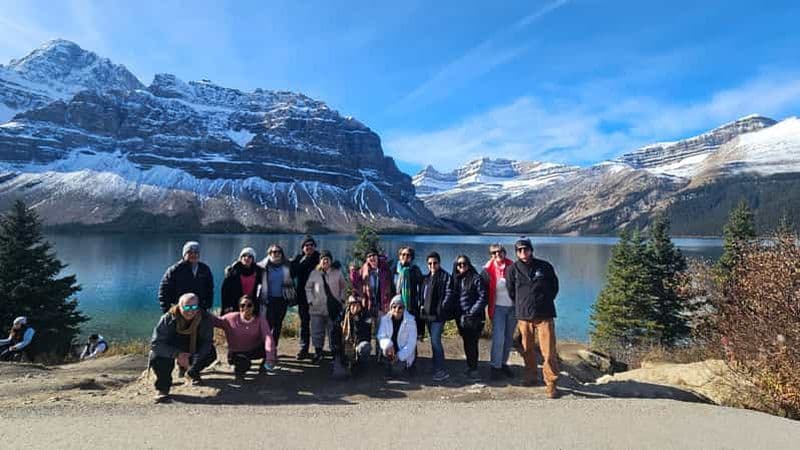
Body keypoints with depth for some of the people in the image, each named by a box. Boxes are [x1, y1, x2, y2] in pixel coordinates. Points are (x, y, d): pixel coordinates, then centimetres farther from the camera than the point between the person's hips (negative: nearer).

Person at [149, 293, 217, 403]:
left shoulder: (205, 318, -25)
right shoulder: (168, 319, -28)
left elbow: (207, 341, -22)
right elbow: (155, 343, -31)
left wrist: (195, 363, -37)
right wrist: (177, 354, -44)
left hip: (192, 349, 2)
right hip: (171, 349, -2)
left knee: (211, 353, -21)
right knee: (156, 356, -32)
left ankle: (191, 373, 11)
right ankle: (163, 388, -11)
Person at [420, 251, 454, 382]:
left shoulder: (445, 276, -5)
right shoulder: (426, 277, 16)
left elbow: (448, 294, -10)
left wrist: (442, 308, -15)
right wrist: (422, 305, 12)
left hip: (438, 314, -7)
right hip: (427, 313, 7)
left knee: (435, 341, -12)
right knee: (434, 341, 14)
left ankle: (441, 371, -6)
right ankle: (437, 367, 25)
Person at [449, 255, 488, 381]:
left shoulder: (476, 278, -5)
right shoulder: (455, 279, 11)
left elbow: (483, 297, -9)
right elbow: (453, 297, 14)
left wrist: (472, 312, -14)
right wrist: (456, 314, 4)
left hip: (475, 318, -5)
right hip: (461, 318, 5)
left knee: (471, 343, -5)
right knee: (467, 343, 12)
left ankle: (473, 369, 4)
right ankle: (470, 368, 23)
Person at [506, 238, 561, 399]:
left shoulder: (545, 266, 0)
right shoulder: (513, 269, 0)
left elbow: (554, 287, 13)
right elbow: (511, 292, 13)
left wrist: (545, 302, 12)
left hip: (545, 315, -1)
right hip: (524, 316, 1)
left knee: (549, 351, -4)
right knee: (527, 350, 13)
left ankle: (551, 383, 9)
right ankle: (530, 377, 31)